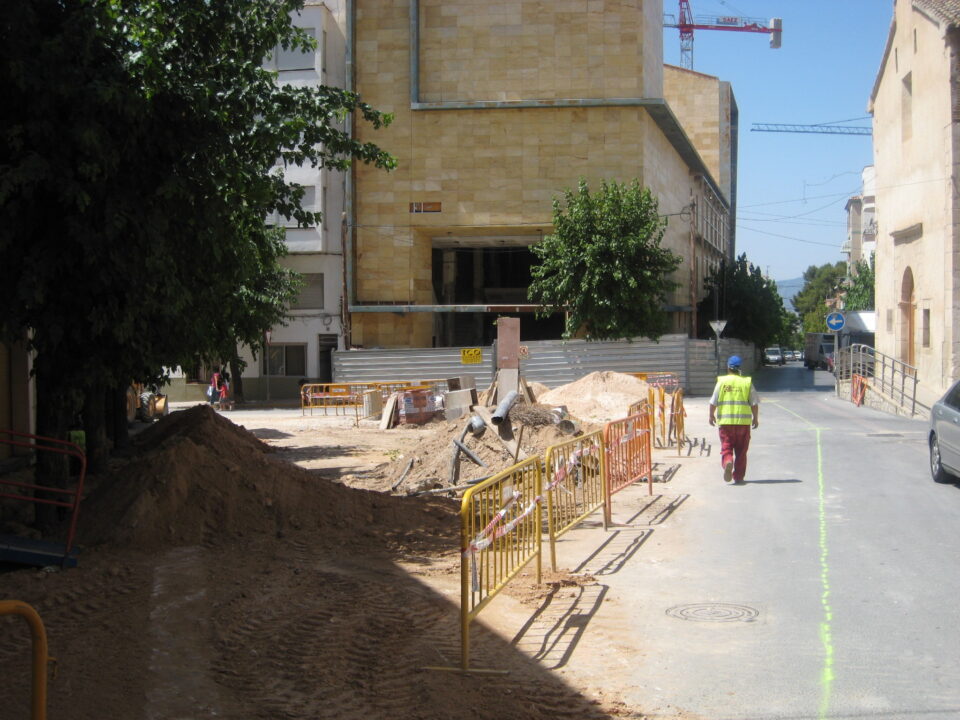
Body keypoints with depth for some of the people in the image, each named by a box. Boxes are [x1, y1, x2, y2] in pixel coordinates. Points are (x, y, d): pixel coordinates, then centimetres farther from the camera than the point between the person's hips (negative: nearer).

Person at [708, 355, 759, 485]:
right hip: (743, 422, 0)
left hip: (725, 421, 0)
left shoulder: (722, 382, 0)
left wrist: (711, 415, 16)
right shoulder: (747, 382, 1)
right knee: (741, 451, 10)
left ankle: (727, 463, -25)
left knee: (726, 448, 5)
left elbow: (713, 402, 1)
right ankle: (738, 477, 12)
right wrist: (755, 418, 14)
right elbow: (754, 403, 2)